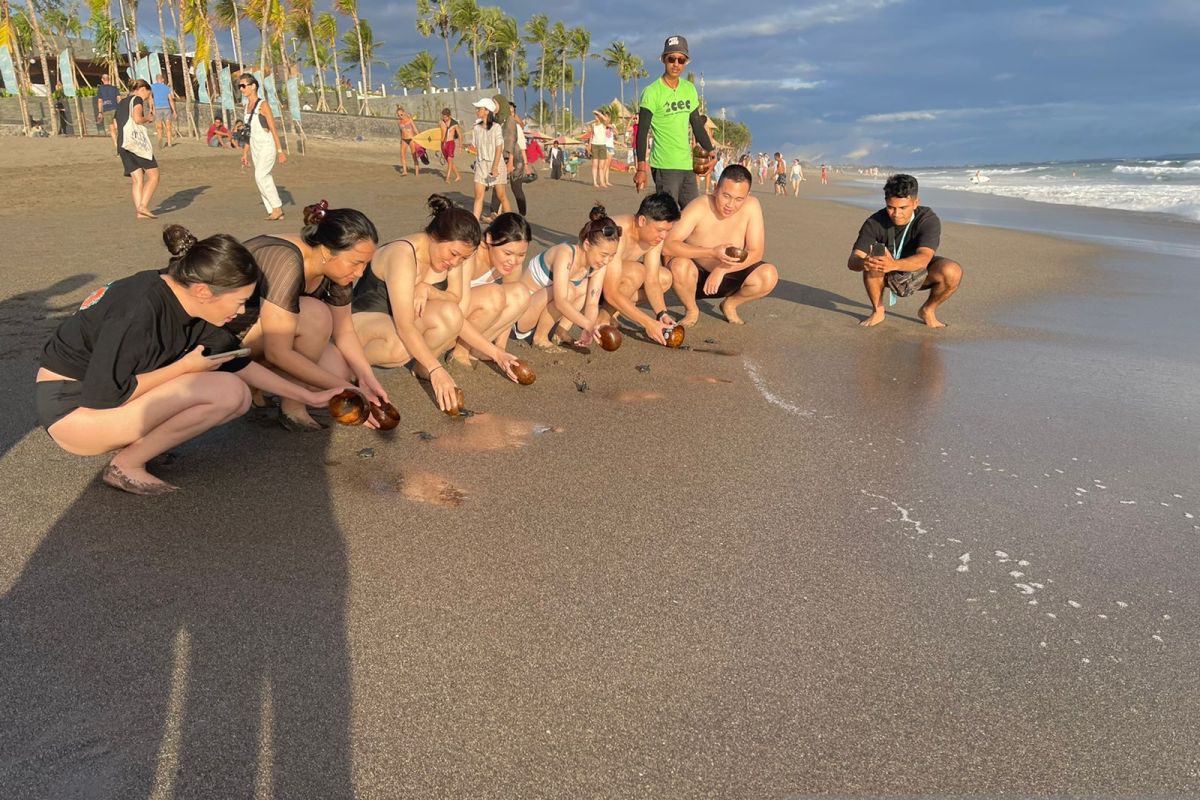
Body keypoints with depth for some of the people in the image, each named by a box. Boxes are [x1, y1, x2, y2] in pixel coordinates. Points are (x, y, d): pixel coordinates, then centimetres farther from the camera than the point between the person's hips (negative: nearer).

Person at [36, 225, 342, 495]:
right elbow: (102, 394, -26)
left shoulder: (190, 304, -3)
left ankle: (137, 442, 1)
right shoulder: (139, 310, -28)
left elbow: (237, 363, 7)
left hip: (107, 391, 8)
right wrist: (184, 367, -19)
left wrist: (309, 396, 8)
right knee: (226, 390, -23)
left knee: (239, 396, 1)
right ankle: (126, 465, -12)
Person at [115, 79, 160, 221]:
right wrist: (147, 118, 4)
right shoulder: (137, 99, 0)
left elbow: (116, 124, 21)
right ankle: (143, 206, -15)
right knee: (153, 176, -3)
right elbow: (137, 119, -16)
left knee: (137, 180, 3)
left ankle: (140, 212, -7)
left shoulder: (121, 103, 24)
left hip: (122, 144, 8)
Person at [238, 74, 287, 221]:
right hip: (255, 147, 8)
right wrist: (245, 153, 17)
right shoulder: (247, 106, 12)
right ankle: (274, 212, 8)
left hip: (267, 145, -8)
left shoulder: (262, 105, -9)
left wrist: (280, 151, -16)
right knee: (263, 178, 5)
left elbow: (273, 129, -12)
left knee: (260, 176, -21)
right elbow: (250, 132, 17)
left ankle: (277, 207, -12)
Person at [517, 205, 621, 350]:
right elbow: (560, 302, -41)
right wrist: (589, 325, -47)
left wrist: (588, 330, -32)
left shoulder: (598, 265, -12)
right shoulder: (565, 254, -32)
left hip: (547, 305, 6)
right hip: (520, 305, -6)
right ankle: (539, 337, -13)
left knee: (586, 287, -13)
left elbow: (592, 303, -15)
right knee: (567, 290, -31)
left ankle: (563, 329, -4)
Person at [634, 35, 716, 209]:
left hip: (687, 165, 7)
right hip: (664, 166, -7)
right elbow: (642, 131, -12)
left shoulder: (689, 89, 11)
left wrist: (710, 151, 11)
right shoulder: (652, 92, -8)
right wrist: (641, 168, -19)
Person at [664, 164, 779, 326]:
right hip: (697, 276, -2)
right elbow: (667, 246, -32)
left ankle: (730, 304, 7)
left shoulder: (751, 206, -17)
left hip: (728, 277, 3)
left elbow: (756, 253, -16)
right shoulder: (699, 207, -24)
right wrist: (712, 253, -41)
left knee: (769, 275, -23)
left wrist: (722, 269, -31)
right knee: (679, 266, -36)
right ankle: (692, 310, -4)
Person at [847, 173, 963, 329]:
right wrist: (864, 262, -57)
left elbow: (924, 258, -42)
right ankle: (877, 311, -6)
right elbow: (852, 261, -31)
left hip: (921, 274, 0)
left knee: (953, 272, -30)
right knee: (873, 262, -33)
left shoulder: (929, 220, -26)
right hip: (889, 276, 0)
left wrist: (894, 264, -62)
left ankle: (928, 310, 0)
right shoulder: (875, 222, -22)